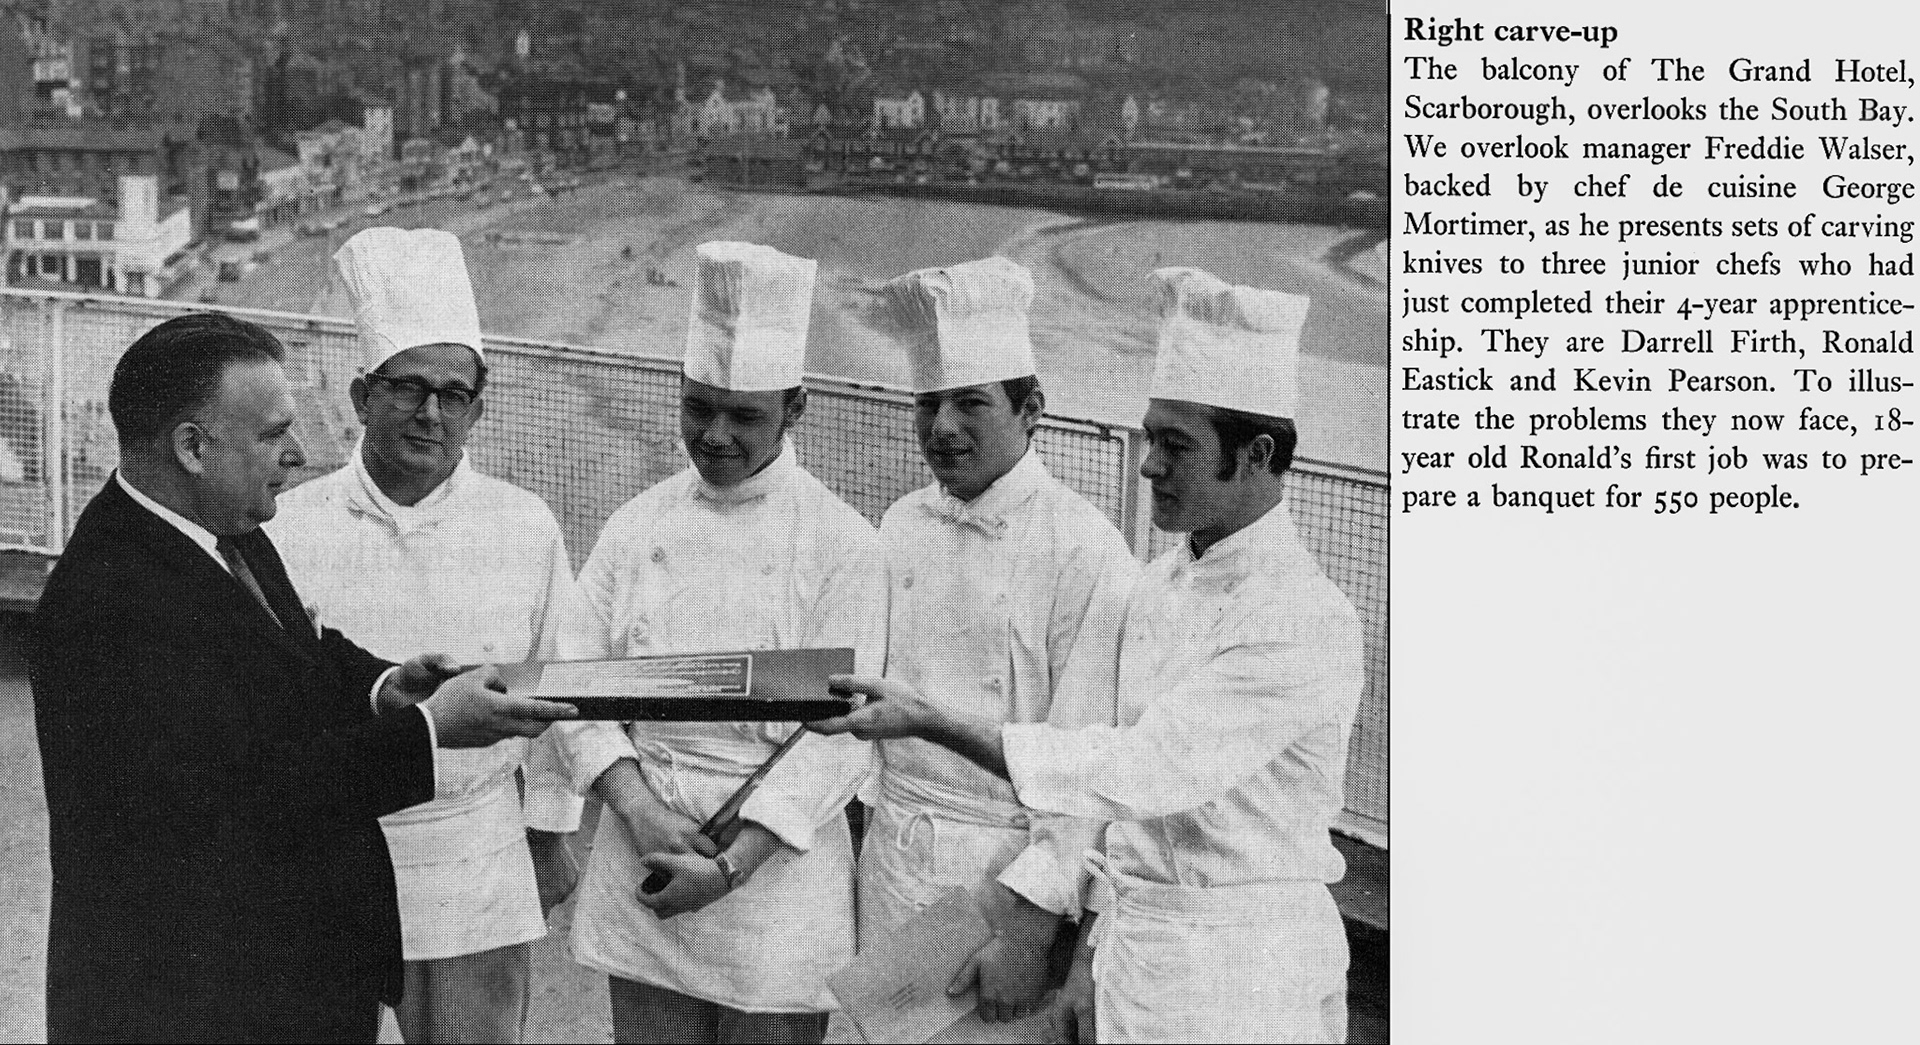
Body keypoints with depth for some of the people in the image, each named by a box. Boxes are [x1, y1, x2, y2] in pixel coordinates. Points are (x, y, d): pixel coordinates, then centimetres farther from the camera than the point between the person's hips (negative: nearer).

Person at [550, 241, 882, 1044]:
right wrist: (641, 812, -12)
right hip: (642, 863, 3)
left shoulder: (841, 543, -7)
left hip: (774, 869, -3)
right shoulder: (638, 527, 5)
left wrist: (733, 863, -16)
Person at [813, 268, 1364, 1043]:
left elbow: (1140, 770, -24)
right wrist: (1093, 957, 13)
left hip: (1244, 980, -7)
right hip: (1137, 950, 7)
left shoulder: (1307, 623, -19)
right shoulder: (1161, 585, 7)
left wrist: (930, 721, -23)